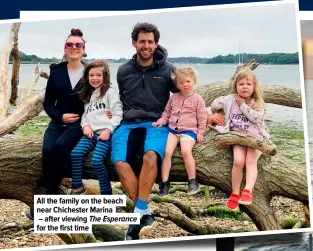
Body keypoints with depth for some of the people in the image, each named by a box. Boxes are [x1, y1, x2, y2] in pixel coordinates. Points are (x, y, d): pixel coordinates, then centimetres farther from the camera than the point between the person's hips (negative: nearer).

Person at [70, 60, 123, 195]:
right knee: (75, 154, -17)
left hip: (105, 133, -6)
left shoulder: (111, 92, 2)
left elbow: (118, 113, -7)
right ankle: (77, 188, -2)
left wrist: (108, 130, -15)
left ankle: (106, 192, -6)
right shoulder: (88, 95, 24)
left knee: (96, 160, -24)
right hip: (91, 133, 6)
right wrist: (85, 126, 1)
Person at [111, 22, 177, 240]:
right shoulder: (124, 71, 12)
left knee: (151, 156, -36)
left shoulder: (168, 70, 6)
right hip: (128, 124, 2)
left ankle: (139, 211, -28)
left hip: (156, 123, -2)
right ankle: (145, 212, -22)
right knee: (120, 162, -28)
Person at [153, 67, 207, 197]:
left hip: (189, 131, -3)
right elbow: (167, 112, 19)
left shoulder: (197, 99, 2)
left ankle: (192, 181, -15)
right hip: (172, 129, 4)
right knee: (167, 151, -17)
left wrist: (200, 133, -3)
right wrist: (161, 121, 1)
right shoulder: (174, 97, 12)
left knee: (186, 151, -29)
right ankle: (164, 182, -10)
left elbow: (202, 118, 3)